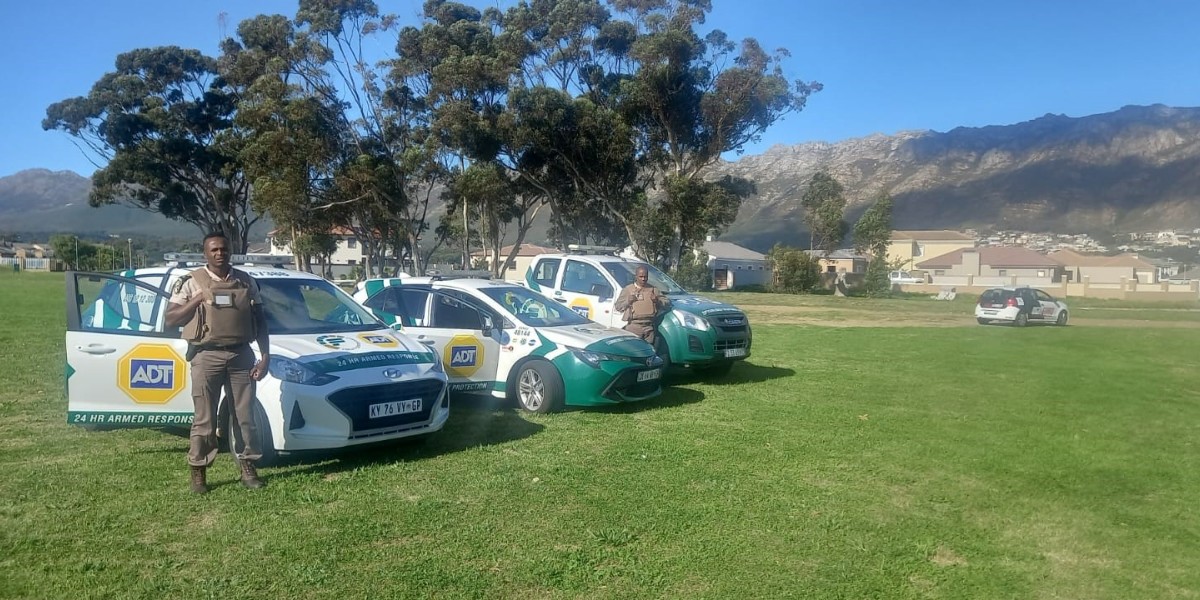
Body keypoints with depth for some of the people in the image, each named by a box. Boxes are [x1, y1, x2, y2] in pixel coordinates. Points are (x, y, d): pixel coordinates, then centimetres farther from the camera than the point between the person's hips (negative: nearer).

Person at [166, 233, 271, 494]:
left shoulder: (246, 281, 10)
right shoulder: (192, 282, 2)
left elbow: (260, 321, 11)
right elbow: (170, 318, 0)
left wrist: (265, 356, 3)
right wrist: (199, 299, -12)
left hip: (242, 355, 2)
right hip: (207, 357, -2)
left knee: (246, 416, 7)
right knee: (205, 419, 1)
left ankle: (248, 468, 17)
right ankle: (198, 472, 13)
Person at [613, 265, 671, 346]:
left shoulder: (653, 289, 17)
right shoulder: (627, 289, 12)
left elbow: (667, 301, 14)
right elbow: (617, 306, 11)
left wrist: (657, 301, -6)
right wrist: (627, 301, -7)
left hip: (649, 327, 2)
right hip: (633, 326, -2)